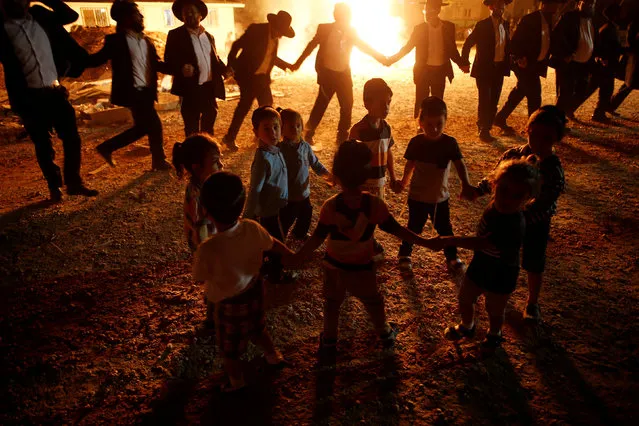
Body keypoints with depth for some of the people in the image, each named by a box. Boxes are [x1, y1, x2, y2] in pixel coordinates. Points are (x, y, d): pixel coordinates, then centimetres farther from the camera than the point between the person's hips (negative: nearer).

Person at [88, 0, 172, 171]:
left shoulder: (145, 40, 15)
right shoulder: (116, 40, -6)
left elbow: (156, 64, 20)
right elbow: (97, 59, -7)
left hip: (146, 91, 8)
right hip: (132, 92, -8)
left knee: (142, 127, 12)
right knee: (154, 125, -7)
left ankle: (107, 147, 24)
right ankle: (159, 160, 11)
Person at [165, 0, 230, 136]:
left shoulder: (208, 36, 14)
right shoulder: (175, 35, -3)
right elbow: (169, 59, -8)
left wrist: (225, 71, -1)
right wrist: (181, 68, -29)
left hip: (210, 87, 5)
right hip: (190, 89, -5)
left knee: (208, 124, 19)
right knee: (192, 128, 3)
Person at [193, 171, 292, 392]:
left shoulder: (208, 249, -39)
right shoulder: (252, 228, -23)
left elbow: (199, 277, -18)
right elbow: (273, 244, -2)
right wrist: (293, 256, 18)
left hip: (231, 303, -5)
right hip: (254, 289, 5)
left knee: (229, 348, 25)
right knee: (256, 328, 36)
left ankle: (236, 383, 51)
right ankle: (274, 355, 61)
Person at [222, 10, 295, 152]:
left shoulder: (275, 36, 7)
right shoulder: (256, 29, -14)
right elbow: (237, 45, -13)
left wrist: (286, 65, 15)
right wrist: (230, 66, -19)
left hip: (262, 77, 7)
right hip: (247, 75, -7)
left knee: (267, 105, 8)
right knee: (245, 106, -5)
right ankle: (229, 138, 8)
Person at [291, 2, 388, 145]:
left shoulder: (350, 31, 4)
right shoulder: (325, 29, -6)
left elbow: (363, 46, 9)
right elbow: (312, 45, -1)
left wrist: (381, 57, 1)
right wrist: (298, 62, -1)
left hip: (343, 74, 4)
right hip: (327, 73, -4)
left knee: (347, 105, 5)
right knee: (321, 104, -1)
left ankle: (342, 136, 19)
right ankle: (308, 134, 15)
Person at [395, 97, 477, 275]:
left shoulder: (450, 143, -13)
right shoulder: (416, 143, -12)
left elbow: (460, 165, -22)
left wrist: (466, 184, -37)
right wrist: (403, 182, -1)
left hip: (440, 197, 1)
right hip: (417, 197, -1)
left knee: (445, 229, 15)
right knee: (414, 228, 14)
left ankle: (452, 257, 35)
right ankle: (405, 254, 36)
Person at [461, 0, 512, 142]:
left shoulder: (505, 24, 10)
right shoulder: (482, 25, -7)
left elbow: (507, 45, 18)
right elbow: (467, 44, -5)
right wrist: (464, 62, -12)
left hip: (499, 69, 6)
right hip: (484, 69, -6)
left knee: (493, 101, 9)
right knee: (484, 100, -6)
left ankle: (487, 129, 19)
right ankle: (483, 130, 5)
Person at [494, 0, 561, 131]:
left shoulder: (549, 21, 10)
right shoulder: (530, 19, -14)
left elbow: (547, 42, 15)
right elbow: (515, 40, -15)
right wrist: (519, 58, -26)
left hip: (536, 65, 9)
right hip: (525, 64, -8)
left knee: (519, 92, 14)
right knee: (534, 96, -6)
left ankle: (500, 118, 25)